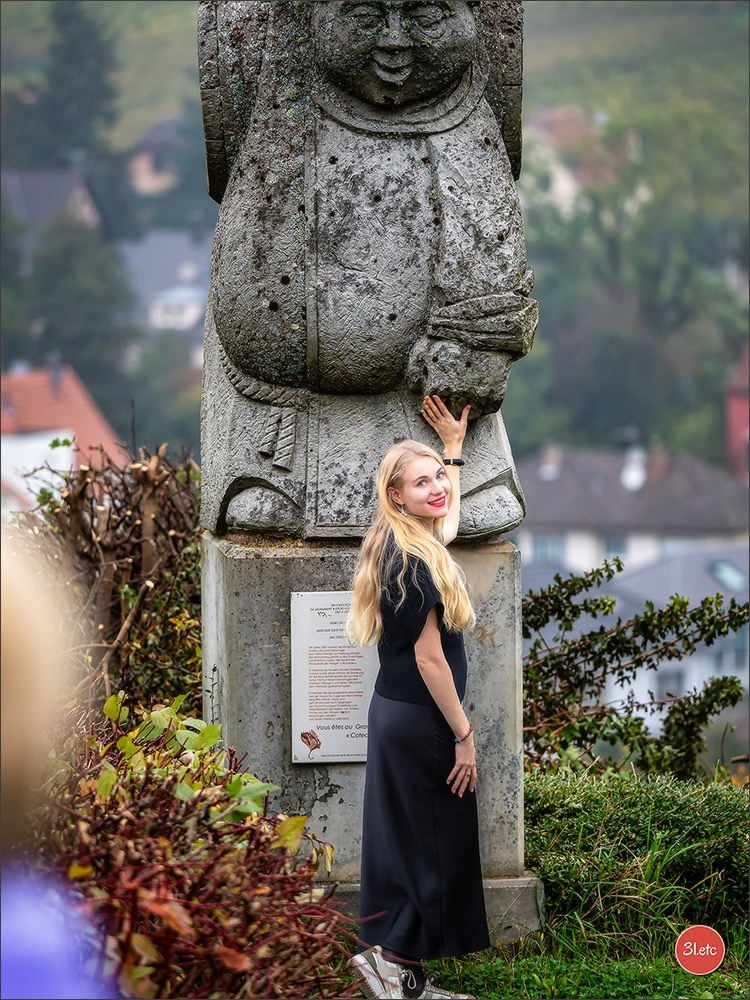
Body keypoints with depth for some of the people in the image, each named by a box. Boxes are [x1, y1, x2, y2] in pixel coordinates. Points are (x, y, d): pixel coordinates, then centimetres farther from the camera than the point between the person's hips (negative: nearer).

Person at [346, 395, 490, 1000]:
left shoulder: (406, 546, 8)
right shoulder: (414, 560, -20)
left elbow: (449, 512, 33)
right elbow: (429, 657, -20)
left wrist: (454, 447, 37)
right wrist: (463, 735, -16)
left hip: (395, 712, 10)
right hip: (421, 721, -10)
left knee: (404, 841, 12)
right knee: (433, 845, -3)